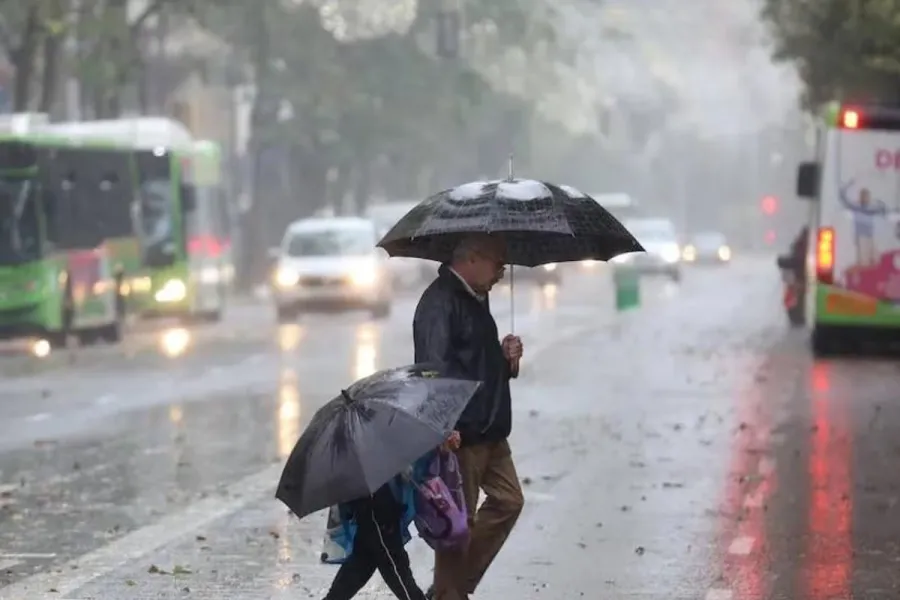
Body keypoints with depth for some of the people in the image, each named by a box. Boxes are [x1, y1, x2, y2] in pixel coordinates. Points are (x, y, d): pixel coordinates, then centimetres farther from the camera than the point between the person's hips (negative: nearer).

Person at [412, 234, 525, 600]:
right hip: (460, 432, -10)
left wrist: (506, 358, 7)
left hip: (488, 430, 10)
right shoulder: (440, 301, -15)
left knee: (508, 500, 14)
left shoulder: (475, 300, 16)